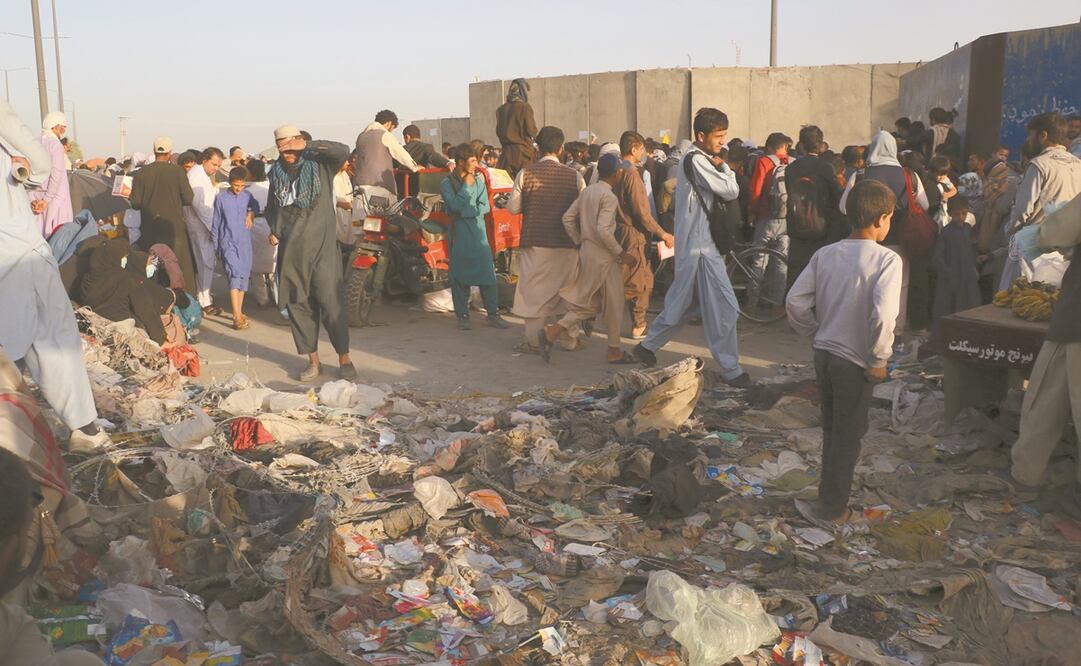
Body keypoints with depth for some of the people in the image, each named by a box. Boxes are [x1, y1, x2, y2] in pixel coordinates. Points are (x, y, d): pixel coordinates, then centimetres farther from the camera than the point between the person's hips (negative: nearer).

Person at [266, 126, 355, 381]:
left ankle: (345, 358, 2)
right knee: (297, 304, 5)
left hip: (320, 246, -5)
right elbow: (271, 207, 26)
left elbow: (342, 151, -20)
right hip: (289, 250, 5)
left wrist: (308, 146, -17)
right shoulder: (277, 173, 14)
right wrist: (273, 229, 9)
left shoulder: (320, 165, 0)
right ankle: (313, 361, 15)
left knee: (331, 301, -7)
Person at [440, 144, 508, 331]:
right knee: (460, 275, 1)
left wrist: (466, 211, -10)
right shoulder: (447, 184, -1)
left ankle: (493, 314, 9)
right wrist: (466, 186, -9)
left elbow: (485, 207, 3)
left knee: (488, 273, 1)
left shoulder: (479, 180, 9)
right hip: (459, 234, -3)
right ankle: (463, 316, 10)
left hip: (479, 232, 3)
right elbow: (455, 205, -16)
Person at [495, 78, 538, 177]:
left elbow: (498, 131, 11)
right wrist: (534, 122, 9)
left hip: (507, 151, 5)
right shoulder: (525, 107, -8)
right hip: (523, 150, -5)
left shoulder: (501, 109, 6)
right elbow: (531, 131, -10)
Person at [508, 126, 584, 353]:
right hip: (566, 244, 1)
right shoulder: (574, 176, -5)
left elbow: (513, 207, -3)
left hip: (535, 242, -1)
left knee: (534, 290, 8)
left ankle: (533, 340, 10)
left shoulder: (525, 174, -7)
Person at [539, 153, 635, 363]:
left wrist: (579, 242, 16)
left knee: (588, 304, 15)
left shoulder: (586, 191, 7)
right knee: (613, 304, 6)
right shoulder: (609, 197, -17)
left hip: (586, 252, 8)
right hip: (604, 257, -8)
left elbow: (567, 218, 9)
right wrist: (621, 253, -16)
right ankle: (614, 350, 16)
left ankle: (554, 331, 0)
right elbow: (603, 230, -25)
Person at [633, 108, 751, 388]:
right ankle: (730, 369, 1)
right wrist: (724, 167, -1)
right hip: (700, 245, -10)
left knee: (683, 301, 18)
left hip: (695, 242, 10)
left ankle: (648, 346, 27)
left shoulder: (695, 159, 17)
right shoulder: (697, 160, -16)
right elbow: (730, 191, -17)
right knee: (724, 307, -6)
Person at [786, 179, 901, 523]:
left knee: (832, 427, 22)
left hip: (824, 353, 6)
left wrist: (817, 334, 11)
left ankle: (828, 492, 36)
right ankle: (834, 507, 21)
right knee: (848, 435, 10)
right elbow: (883, 315, -27)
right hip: (855, 360, -5)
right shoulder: (886, 259, -16)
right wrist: (879, 359, -15)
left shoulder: (826, 254, 1)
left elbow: (795, 301, -2)